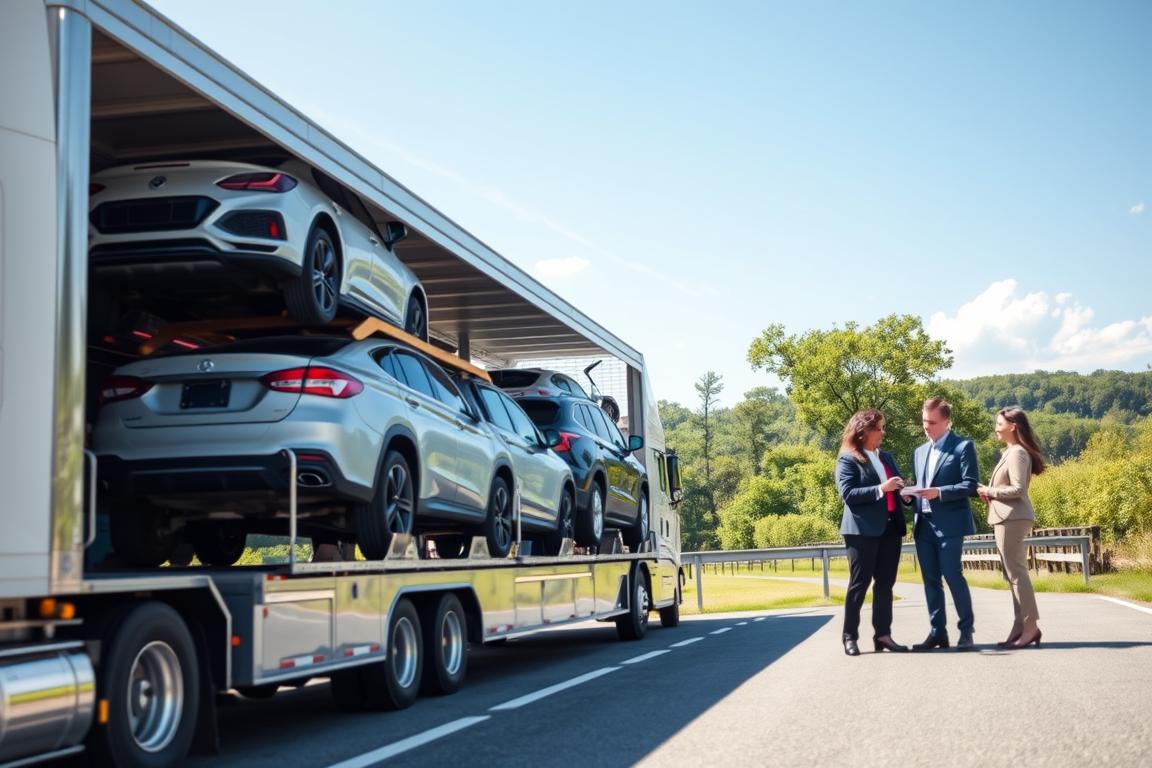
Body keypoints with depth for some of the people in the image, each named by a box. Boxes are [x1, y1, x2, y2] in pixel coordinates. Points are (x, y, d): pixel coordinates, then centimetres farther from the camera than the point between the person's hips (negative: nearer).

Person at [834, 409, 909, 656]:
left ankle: (882, 635, 11)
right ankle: (850, 637, 2)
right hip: (863, 529, -7)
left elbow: (896, 486, 24)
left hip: (890, 527, 7)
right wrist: (880, 489, -22)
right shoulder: (848, 460, -5)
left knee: (885, 584, 7)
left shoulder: (886, 457, 18)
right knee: (859, 584, -3)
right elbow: (847, 493, -15)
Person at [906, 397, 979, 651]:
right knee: (930, 580, 6)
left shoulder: (963, 446, -1)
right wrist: (910, 497, 1)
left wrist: (939, 492, -19)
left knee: (953, 576, -9)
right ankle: (938, 632, 11)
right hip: (923, 524, 6)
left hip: (949, 524, -6)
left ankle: (966, 631, 1)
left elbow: (971, 485, -9)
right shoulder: (920, 452, 19)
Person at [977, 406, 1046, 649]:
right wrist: (990, 493, 6)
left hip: (1012, 519, -10)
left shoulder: (1017, 454, -12)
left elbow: (1017, 489, -20)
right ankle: (1020, 628, 12)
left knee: (1016, 572, -9)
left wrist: (990, 491, -9)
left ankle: (1030, 626, -8)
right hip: (1008, 518, 10)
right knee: (1015, 573, 9)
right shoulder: (1011, 452, 18)